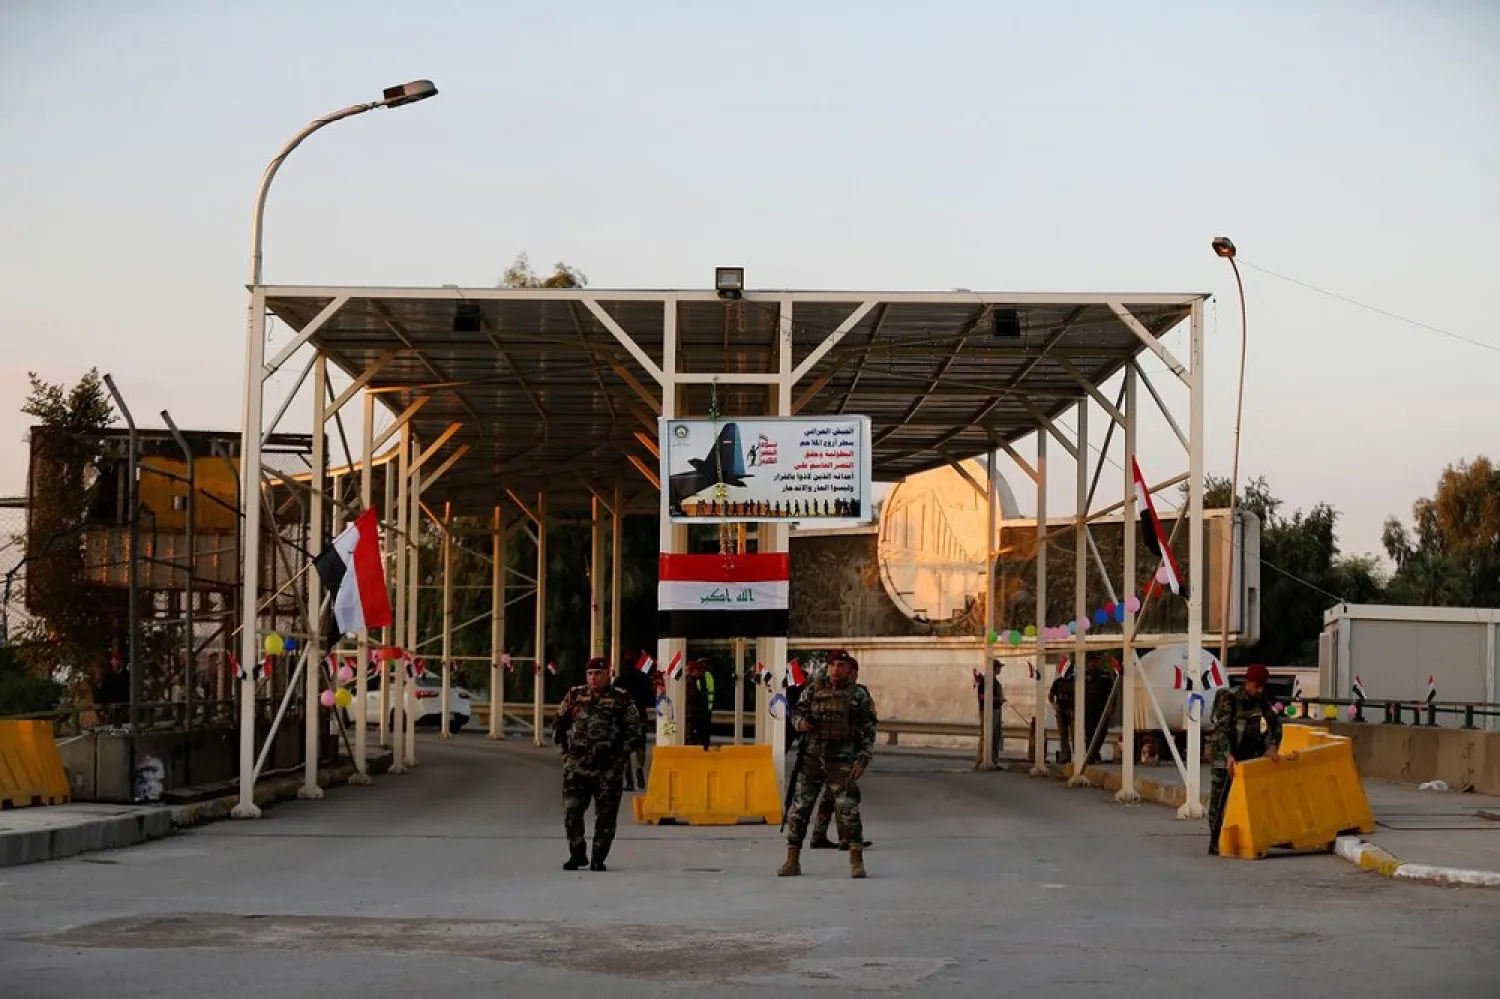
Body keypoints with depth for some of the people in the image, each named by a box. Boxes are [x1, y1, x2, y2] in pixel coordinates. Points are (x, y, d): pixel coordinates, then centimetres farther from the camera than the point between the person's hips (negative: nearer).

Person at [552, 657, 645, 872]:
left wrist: (619, 751, -5)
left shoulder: (621, 700, 2)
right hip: (576, 766, 2)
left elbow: (635, 732, 4)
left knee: (605, 815, 1)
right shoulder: (574, 696, 11)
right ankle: (577, 854, 12)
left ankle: (598, 859, 11)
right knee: (571, 811, -3)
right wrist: (565, 745, 9)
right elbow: (558, 725, 21)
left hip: (608, 768, -2)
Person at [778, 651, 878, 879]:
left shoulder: (859, 695, 3)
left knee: (848, 808, -8)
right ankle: (792, 860, 8)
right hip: (812, 756, 2)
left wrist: (863, 760, -6)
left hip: (841, 759, -2)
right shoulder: (815, 688, 9)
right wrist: (801, 722, -10)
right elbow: (798, 711, 14)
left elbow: (868, 731, 4)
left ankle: (857, 861, 0)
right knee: (800, 806, 1)